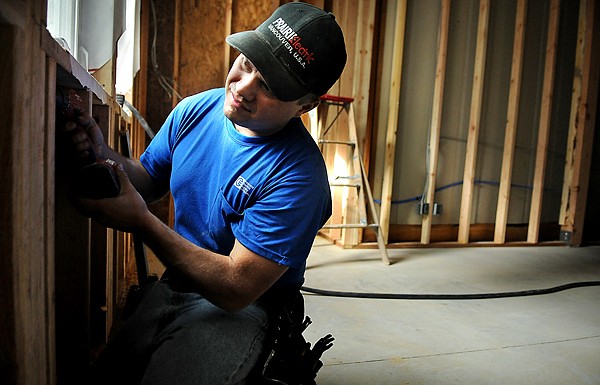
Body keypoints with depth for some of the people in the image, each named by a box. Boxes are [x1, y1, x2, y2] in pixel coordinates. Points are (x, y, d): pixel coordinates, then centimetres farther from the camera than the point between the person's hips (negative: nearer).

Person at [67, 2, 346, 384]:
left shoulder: (298, 176, -28)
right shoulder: (194, 110, -5)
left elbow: (237, 288, -26)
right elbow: (148, 179, 9)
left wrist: (140, 221, -27)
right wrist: (105, 156, -13)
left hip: (241, 307, -5)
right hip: (175, 282, 6)